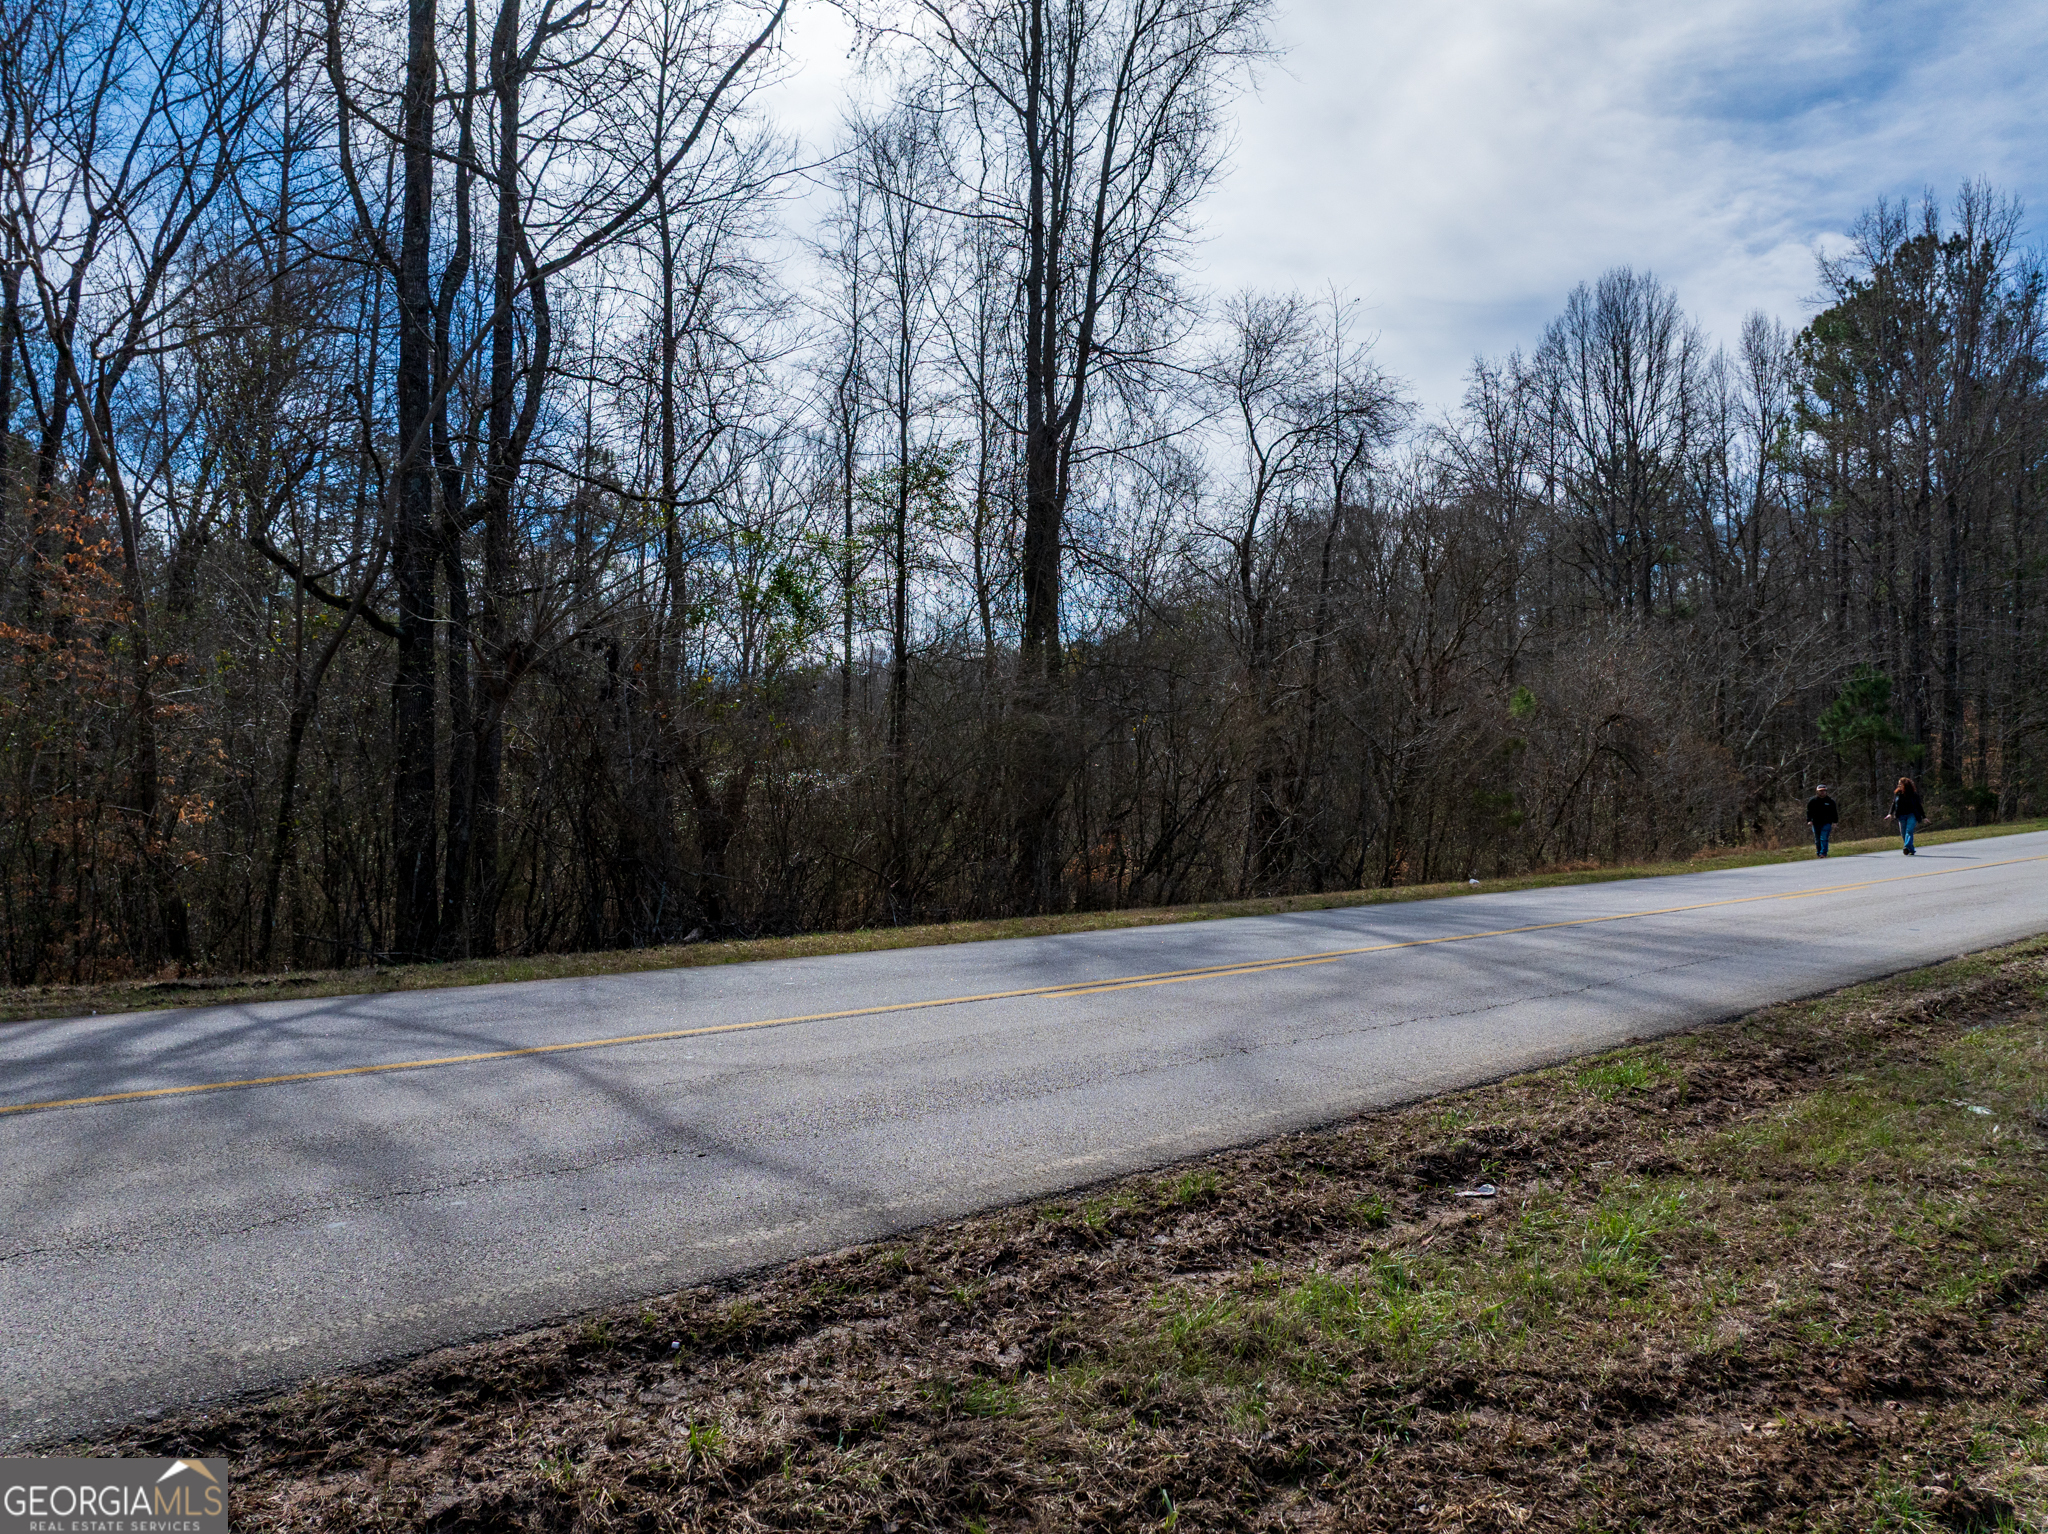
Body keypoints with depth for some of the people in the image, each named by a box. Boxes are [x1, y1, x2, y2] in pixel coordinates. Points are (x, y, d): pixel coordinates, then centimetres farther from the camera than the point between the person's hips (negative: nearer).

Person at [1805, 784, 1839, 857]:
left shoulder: (1830, 801, 4)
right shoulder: (1812, 801, 3)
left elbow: (1834, 812, 10)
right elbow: (1809, 811, 5)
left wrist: (1834, 822, 2)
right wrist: (1809, 820, -8)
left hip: (1826, 823, -2)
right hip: (1816, 823, 2)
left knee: (1824, 838, -14)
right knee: (1817, 840, 7)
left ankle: (1823, 853, -15)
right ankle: (1818, 853, 17)